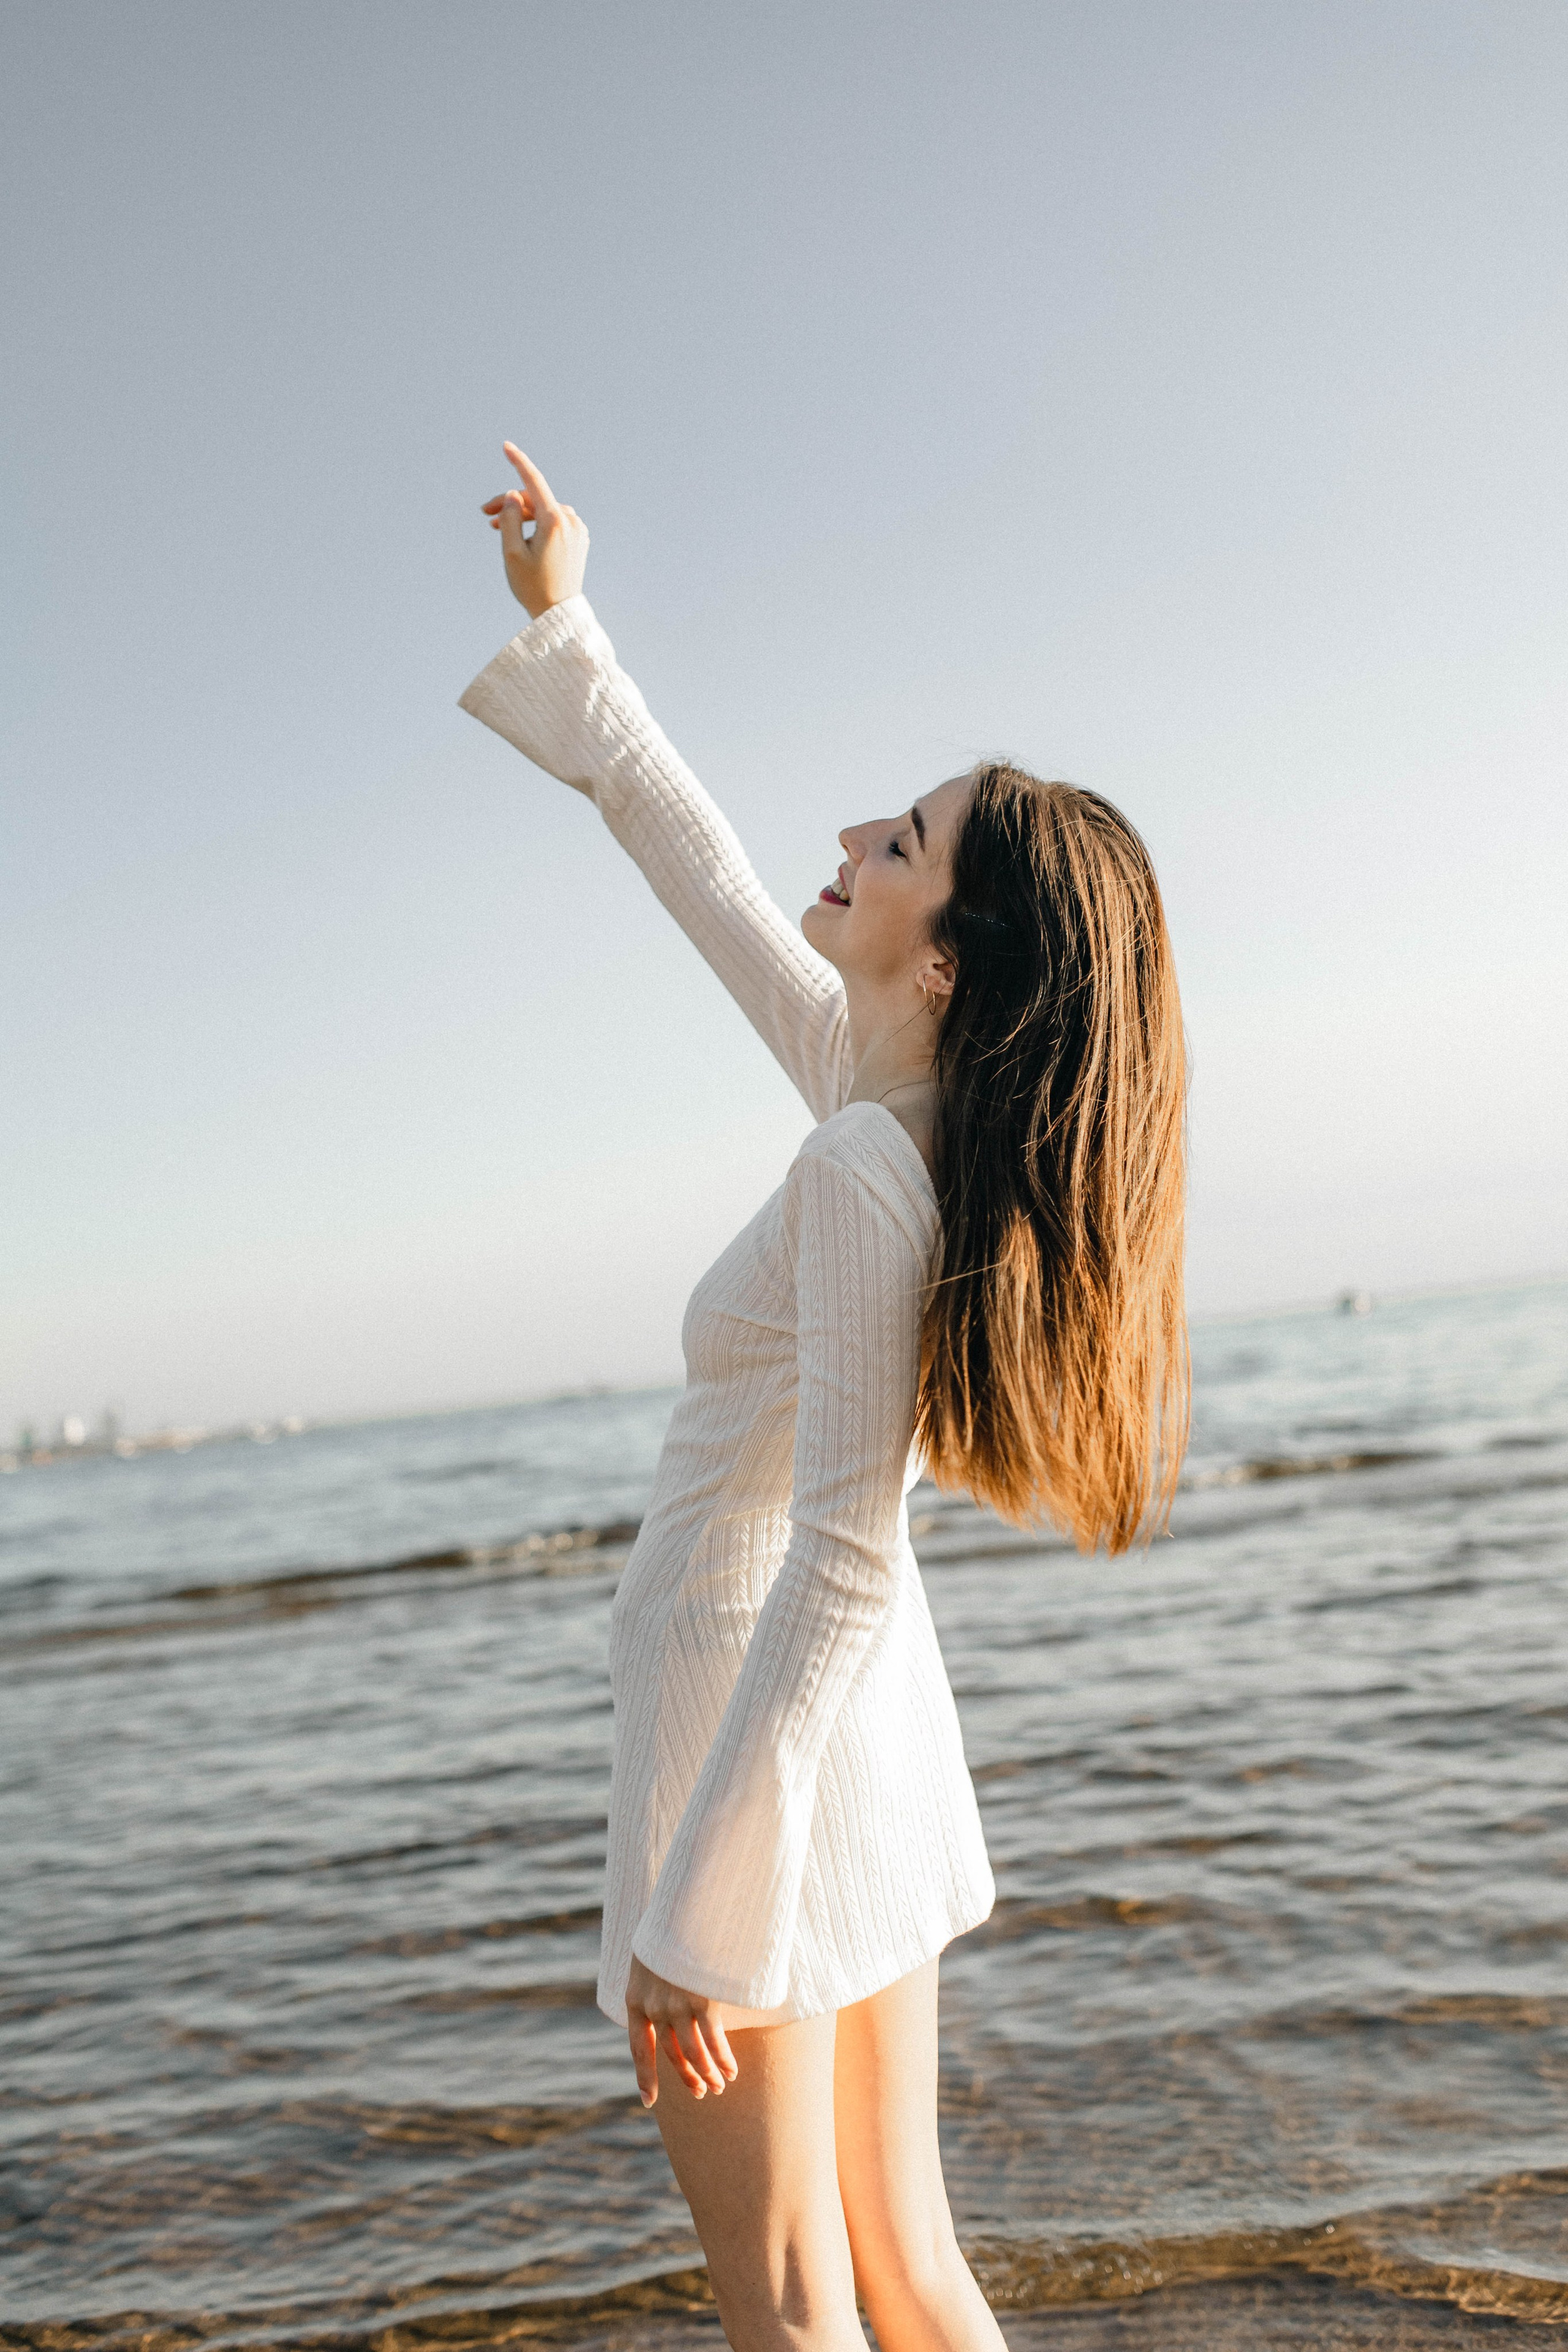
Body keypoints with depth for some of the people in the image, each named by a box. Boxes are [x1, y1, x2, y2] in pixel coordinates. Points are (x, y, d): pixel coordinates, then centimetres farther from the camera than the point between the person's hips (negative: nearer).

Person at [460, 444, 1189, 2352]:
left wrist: (706, 1906, -22)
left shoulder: (867, 1169, -22)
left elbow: (843, 1557, -25)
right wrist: (560, 629, 22)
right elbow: (701, 867, 14)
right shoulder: (910, 1106, 2)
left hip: (755, 1713, -8)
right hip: (863, 1724, 8)